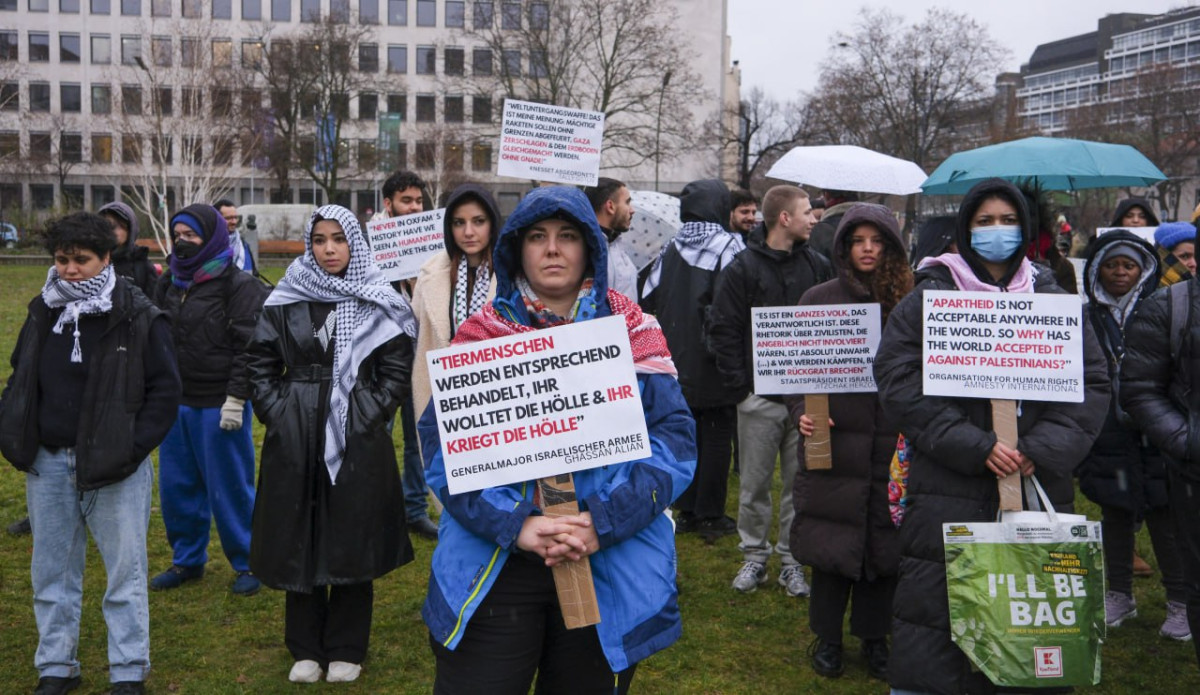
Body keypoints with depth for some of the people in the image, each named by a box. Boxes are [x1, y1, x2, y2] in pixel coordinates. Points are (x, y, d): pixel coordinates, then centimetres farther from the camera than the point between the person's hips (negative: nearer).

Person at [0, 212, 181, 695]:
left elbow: (165, 388, -7)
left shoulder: (138, 317, -8)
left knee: (125, 571, 3)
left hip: (114, 467, -5)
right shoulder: (44, 312, 8)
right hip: (48, 463, 5)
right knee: (52, 571, 14)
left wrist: (136, 447, -14)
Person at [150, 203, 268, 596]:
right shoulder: (169, 283, 13)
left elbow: (249, 346, -14)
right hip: (175, 402, 7)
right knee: (176, 486, 13)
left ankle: (247, 563, 15)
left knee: (230, 488, 1)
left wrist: (236, 399, -19)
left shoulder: (239, 285, -9)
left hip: (219, 405, -7)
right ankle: (187, 559, 29)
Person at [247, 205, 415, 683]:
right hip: (295, 439, 2)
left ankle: (346, 649, 19)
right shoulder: (286, 301, 4)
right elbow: (261, 363, 9)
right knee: (299, 540, 7)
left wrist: (370, 413, -7)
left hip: (359, 440, -2)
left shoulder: (378, 304, 0)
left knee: (353, 542, 5)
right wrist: (276, 412, 0)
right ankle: (306, 648, 21)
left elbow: (396, 368, 1)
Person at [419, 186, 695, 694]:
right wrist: (514, 524, -19)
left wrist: (603, 522, -18)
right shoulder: (483, 335, 3)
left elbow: (674, 435, -5)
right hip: (493, 570, 0)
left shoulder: (632, 333, 3)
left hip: (612, 570, 1)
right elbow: (441, 441, -6)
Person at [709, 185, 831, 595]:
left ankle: (792, 559, 19)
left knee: (801, 483, 7)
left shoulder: (818, 267, 9)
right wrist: (739, 387, -9)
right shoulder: (742, 269, -2)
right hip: (758, 397, -2)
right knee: (754, 484, 6)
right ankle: (755, 555, 20)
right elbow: (724, 332, -3)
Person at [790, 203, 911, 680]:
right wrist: (801, 413, -12)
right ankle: (827, 637, 23)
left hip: (892, 449, 1)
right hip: (833, 446, -1)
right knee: (832, 543, 5)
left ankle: (874, 637, 25)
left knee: (884, 544, 8)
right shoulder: (819, 299, 1)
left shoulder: (909, 302, 3)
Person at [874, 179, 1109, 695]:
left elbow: (1092, 383, 7)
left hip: (1038, 487, 3)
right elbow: (897, 380, -7)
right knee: (935, 613, -3)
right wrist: (973, 446, -14)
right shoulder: (929, 297, 2)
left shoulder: (1053, 300, 11)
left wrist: (1043, 449, -8)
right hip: (949, 487, -2)